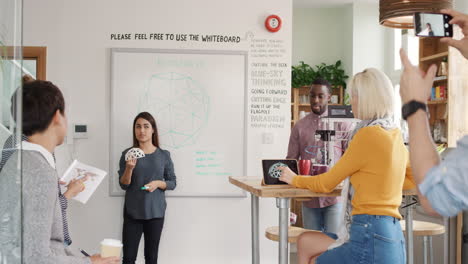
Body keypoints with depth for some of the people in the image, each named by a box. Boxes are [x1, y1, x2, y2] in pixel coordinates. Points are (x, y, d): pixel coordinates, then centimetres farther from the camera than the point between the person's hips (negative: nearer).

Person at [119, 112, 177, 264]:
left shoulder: (164, 155, 2)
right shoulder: (128, 153, -1)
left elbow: (172, 183, 6)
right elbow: (123, 185, -2)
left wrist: (158, 183, -13)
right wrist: (129, 168, -20)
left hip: (155, 212, 1)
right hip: (132, 212, -1)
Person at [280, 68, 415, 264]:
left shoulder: (368, 134, -13)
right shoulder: (395, 134, 10)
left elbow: (326, 183, -3)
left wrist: (294, 179, 13)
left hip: (371, 240, -8)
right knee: (306, 242, 19)